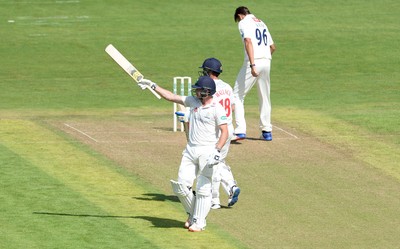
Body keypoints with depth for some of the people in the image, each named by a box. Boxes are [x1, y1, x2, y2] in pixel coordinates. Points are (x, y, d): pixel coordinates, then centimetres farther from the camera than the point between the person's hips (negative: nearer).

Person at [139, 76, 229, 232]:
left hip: (207, 151, -6)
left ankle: (199, 222, 3)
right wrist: (153, 86, 12)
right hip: (190, 150, 6)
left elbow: (224, 132, -14)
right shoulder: (193, 102, 10)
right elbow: (171, 97, 15)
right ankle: (193, 214, 20)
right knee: (181, 186, 1)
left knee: (203, 188, -6)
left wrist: (217, 151, -25)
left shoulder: (217, 109, -9)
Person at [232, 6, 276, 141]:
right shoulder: (261, 23, 22)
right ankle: (266, 131, 20)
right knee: (264, 97, 17)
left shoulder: (244, 23, -1)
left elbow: (248, 41, -17)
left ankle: (240, 131, -13)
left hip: (254, 62, -7)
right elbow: (273, 47, 22)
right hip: (267, 61, 7)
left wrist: (252, 64, -25)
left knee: (238, 95, -2)